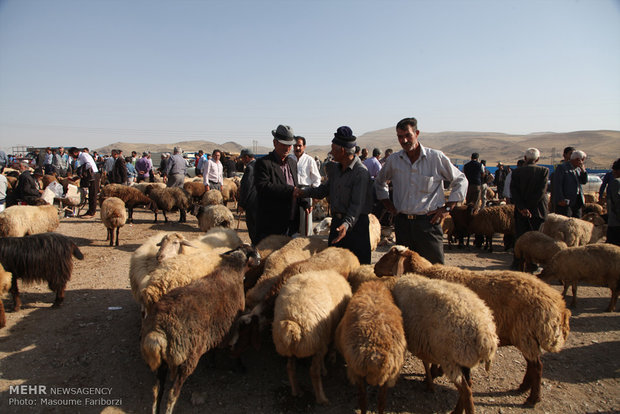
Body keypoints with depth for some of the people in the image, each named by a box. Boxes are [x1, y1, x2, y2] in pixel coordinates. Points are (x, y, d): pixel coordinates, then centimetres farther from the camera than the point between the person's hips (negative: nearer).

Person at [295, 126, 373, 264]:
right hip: (336, 222, 7)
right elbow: (324, 189, 17)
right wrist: (304, 192, 1)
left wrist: (347, 224, -38)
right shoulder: (335, 168, 9)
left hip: (355, 224, -7)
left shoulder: (361, 172, -17)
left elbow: (357, 204, -23)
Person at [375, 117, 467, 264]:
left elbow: (460, 181, 6)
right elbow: (379, 182, 23)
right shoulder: (393, 160, 6)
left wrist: (447, 208, -1)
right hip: (402, 223, 3)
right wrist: (389, 205, 12)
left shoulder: (436, 157, -2)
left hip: (428, 222, -3)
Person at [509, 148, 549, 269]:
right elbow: (542, 191, -10)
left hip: (521, 211, 1)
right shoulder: (544, 170, -3)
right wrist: (530, 206, -8)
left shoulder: (516, 172, -1)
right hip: (539, 210, -1)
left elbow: (513, 191, -9)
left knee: (519, 237, 9)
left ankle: (517, 263, 12)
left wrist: (522, 207, -12)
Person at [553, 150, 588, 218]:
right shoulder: (562, 168, -10)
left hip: (578, 201, 8)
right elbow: (557, 185, -14)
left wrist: (583, 171, -1)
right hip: (566, 201, -8)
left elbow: (584, 181, 17)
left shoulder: (578, 168, 14)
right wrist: (560, 199, -19)